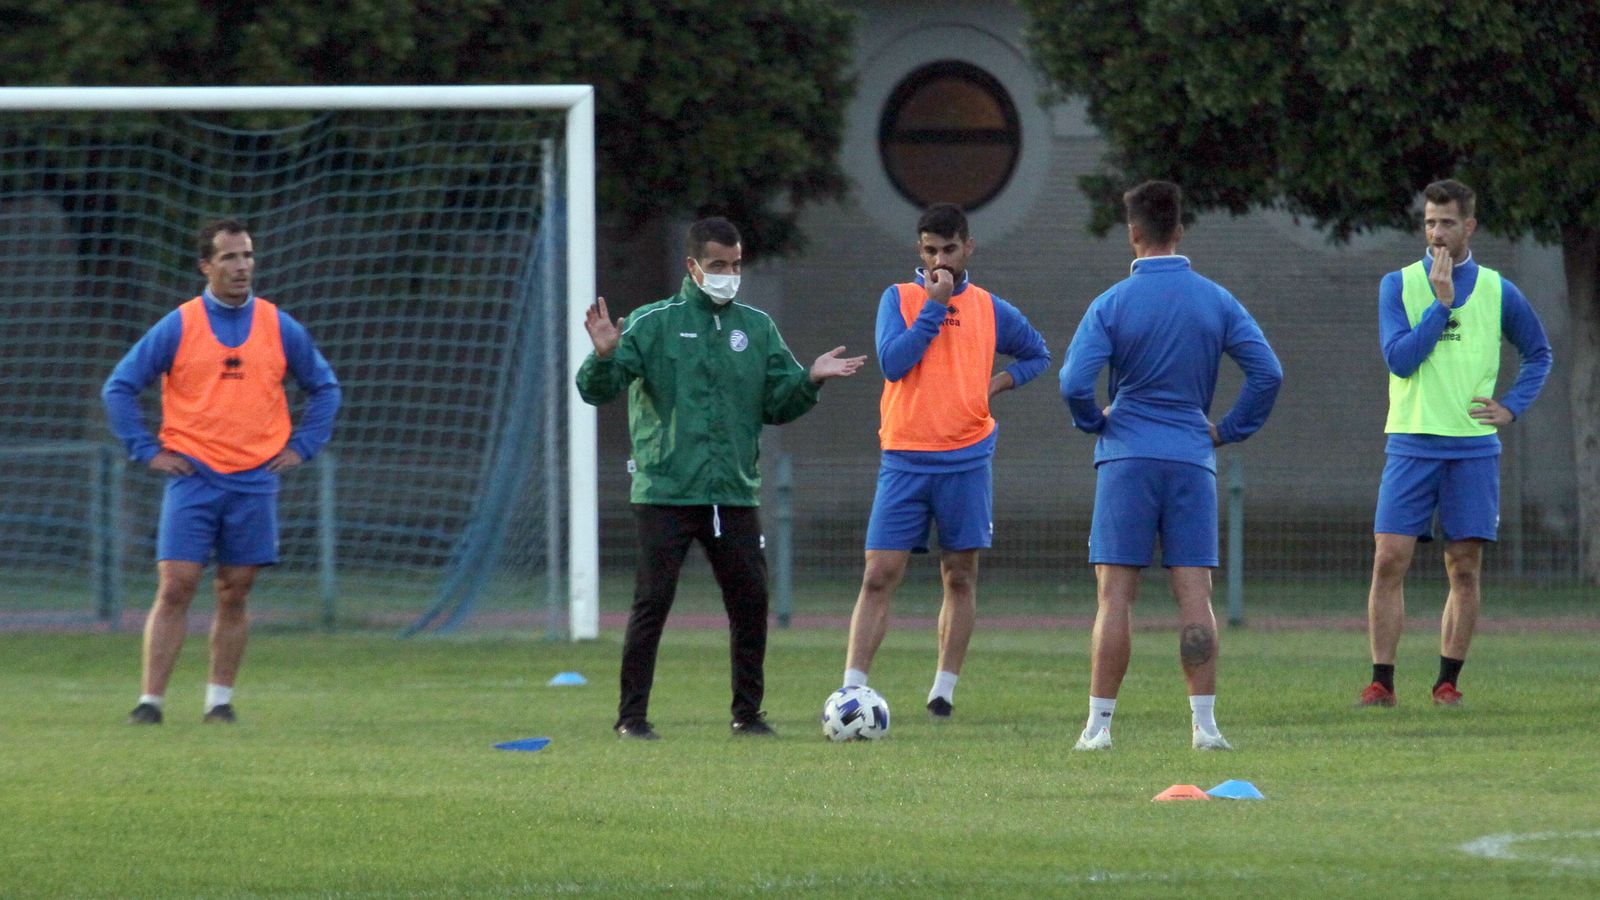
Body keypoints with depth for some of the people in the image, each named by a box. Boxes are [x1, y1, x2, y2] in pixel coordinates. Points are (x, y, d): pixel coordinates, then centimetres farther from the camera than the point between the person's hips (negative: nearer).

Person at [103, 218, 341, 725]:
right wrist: (146, 451, -2)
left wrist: (301, 447, 8)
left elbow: (324, 387, 19)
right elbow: (119, 388, 5)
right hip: (192, 478, -2)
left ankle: (220, 699, 13)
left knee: (234, 593, 4)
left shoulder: (280, 328, 7)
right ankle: (150, 701, -7)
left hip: (255, 480, 2)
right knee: (174, 589, -8)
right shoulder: (178, 327, 0)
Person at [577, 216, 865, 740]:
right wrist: (604, 356, -25)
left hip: (735, 493, 4)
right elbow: (597, 390, -4)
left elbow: (779, 405, 13)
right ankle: (632, 715, 1)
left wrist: (811, 380, -5)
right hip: (665, 493, -3)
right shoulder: (654, 323, 2)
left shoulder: (757, 328, 12)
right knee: (652, 601, -5)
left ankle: (747, 712, 14)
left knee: (751, 602, 2)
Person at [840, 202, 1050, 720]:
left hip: (966, 462, 2)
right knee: (879, 577, -6)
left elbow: (1038, 355, 24)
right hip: (905, 459, -2)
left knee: (960, 578, 4)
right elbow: (893, 362, -12)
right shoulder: (899, 299, 3)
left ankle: (944, 690, 10)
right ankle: (851, 690, -7)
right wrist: (934, 305, -13)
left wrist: (1000, 382, 6)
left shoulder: (989, 309, 8)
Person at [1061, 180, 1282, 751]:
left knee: (1115, 595, 0)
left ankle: (1099, 724, -1)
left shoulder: (1112, 304, -4)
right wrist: (1229, 430, 9)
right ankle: (1204, 723, -2)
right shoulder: (1216, 301, 4)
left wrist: (1094, 422, 7)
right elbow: (1267, 372, -1)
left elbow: (1074, 384, -13)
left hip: (1126, 459, -2)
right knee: (1194, 595, 2)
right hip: (1192, 459, 2)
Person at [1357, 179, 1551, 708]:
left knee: (1465, 570, 1)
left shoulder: (1497, 291, 7)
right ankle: (1381, 682, -4)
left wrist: (1512, 407, 6)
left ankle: (1448, 681, 9)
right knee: (1390, 561, -8)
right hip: (1411, 444, -1)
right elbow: (1400, 358, -9)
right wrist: (1442, 302, -12)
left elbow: (1539, 353, 20)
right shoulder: (1398, 285, 3)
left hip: (1473, 447, 1)